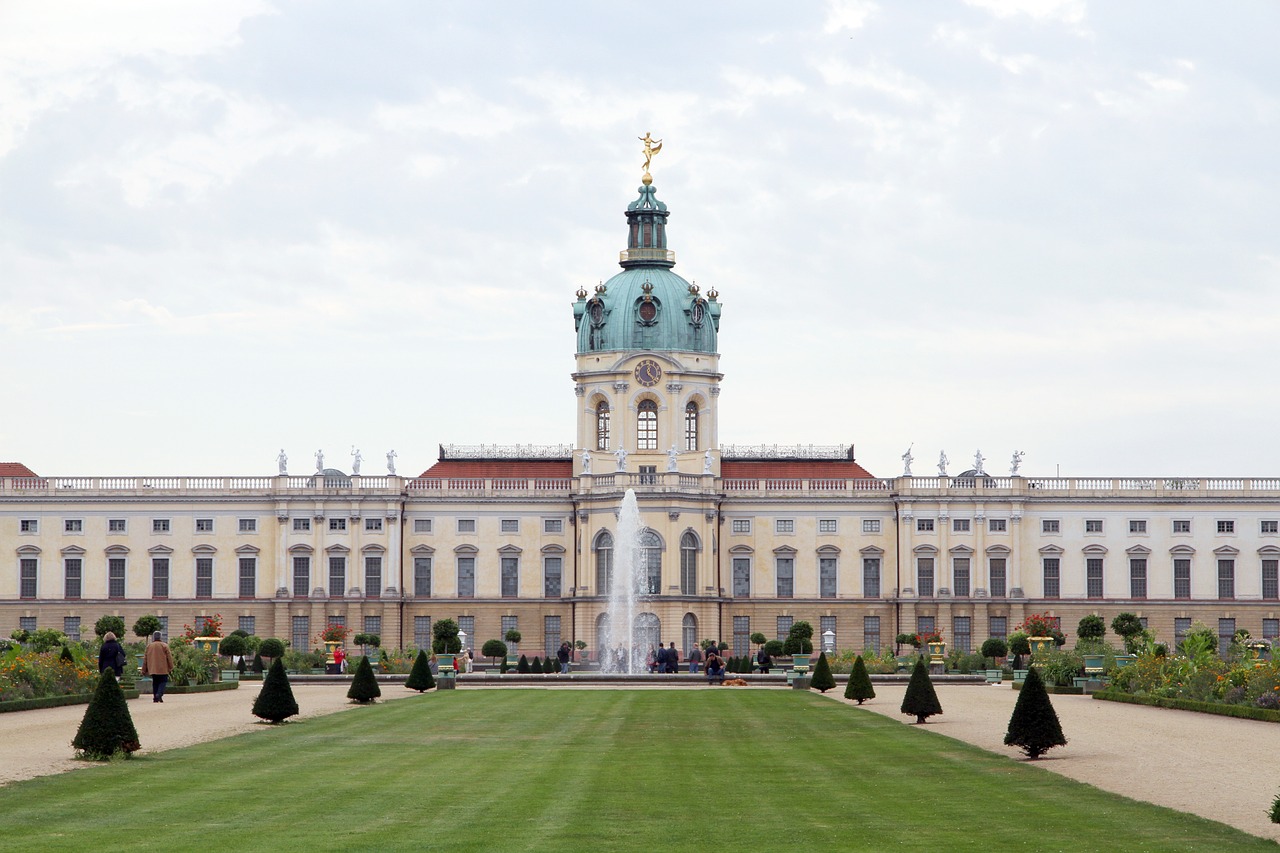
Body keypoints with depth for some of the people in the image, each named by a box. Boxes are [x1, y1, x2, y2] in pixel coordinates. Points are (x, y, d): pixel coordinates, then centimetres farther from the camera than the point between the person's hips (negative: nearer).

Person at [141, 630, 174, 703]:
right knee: (163, 681, 2)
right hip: (163, 669, -4)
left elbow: (145, 658, 10)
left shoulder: (149, 646, 5)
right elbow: (169, 657, -5)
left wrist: (144, 670, 16)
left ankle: (155, 697, 7)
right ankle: (159, 694, -19)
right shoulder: (164, 645, -6)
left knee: (155, 682, 12)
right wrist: (171, 667, 3)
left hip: (153, 669, 4)